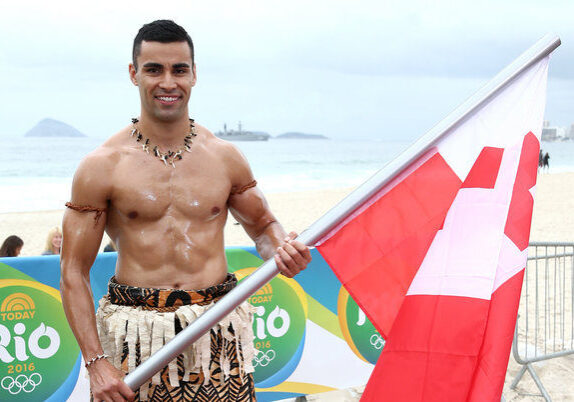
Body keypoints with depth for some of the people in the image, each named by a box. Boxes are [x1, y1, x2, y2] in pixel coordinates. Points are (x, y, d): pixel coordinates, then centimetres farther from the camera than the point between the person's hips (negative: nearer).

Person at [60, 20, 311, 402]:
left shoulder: (226, 158, 6)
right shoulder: (102, 166, -2)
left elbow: (263, 225, 20)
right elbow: (74, 272, -1)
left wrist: (282, 250, -5)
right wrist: (96, 361, -10)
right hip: (135, 335, -1)